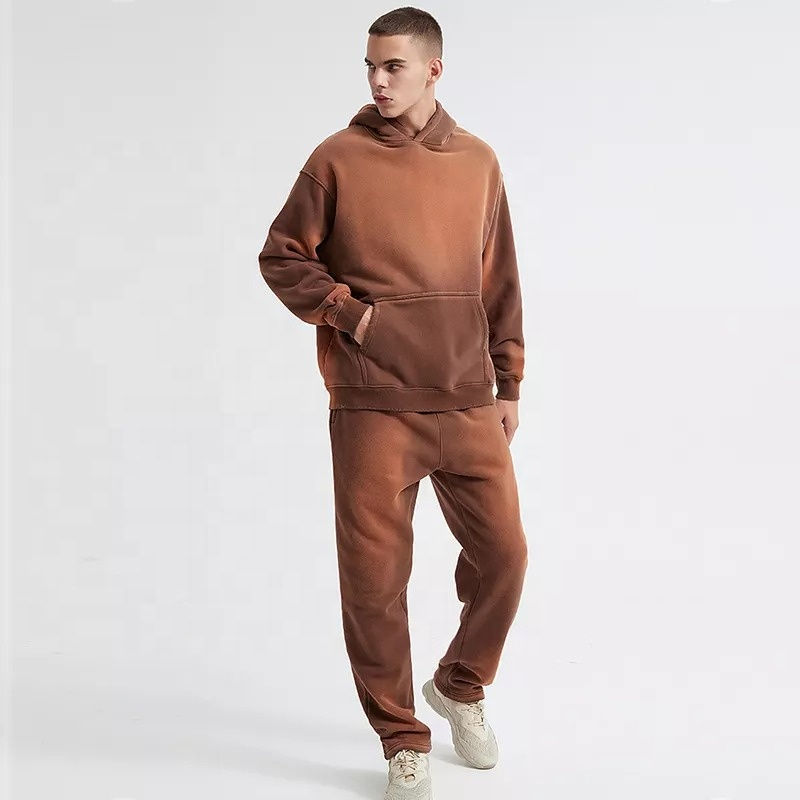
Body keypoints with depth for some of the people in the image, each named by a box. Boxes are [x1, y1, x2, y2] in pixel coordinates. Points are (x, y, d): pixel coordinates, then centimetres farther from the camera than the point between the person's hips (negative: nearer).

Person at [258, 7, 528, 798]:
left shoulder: (478, 162, 8)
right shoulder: (338, 159, -1)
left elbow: (500, 283, 12)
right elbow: (281, 257, 3)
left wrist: (508, 385, 11)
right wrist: (349, 312, -10)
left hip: (468, 406, 3)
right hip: (372, 408, -3)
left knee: (502, 554, 6)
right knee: (374, 575, 1)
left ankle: (460, 686, 34)